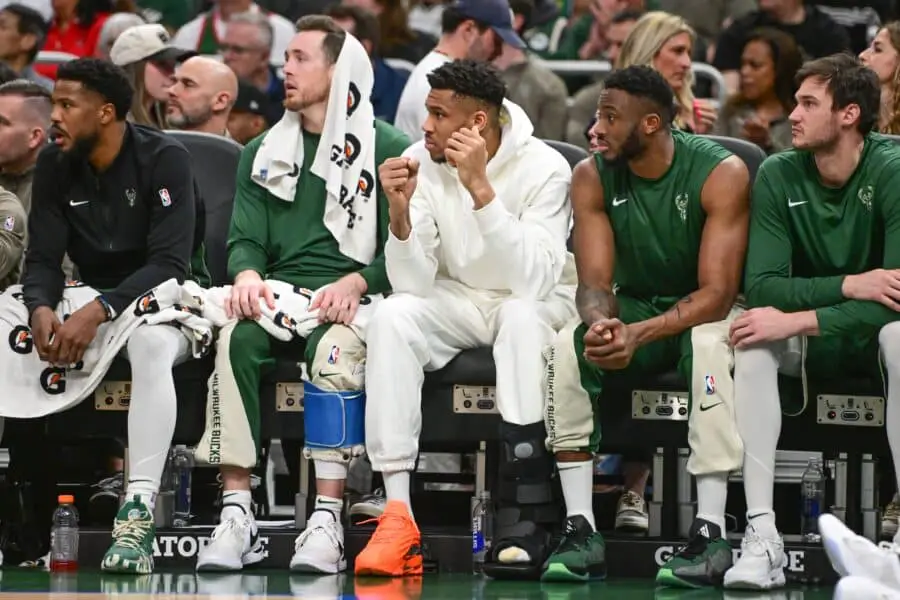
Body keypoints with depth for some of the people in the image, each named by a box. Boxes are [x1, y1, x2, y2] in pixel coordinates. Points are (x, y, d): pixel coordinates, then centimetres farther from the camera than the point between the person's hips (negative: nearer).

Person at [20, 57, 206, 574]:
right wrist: (42, 308, -26)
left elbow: (170, 264, -23)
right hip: (95, 299, 6)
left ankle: (139, 516, -46)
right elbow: (43, 259, -2)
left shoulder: (165, 160, -16)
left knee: (151, 343, -39)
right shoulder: (55, 166, 0)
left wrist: (98, 313, -37)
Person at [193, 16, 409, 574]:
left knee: (335, 351, -38)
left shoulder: (388, 149, 6)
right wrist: (246, 275, -10)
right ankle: (237, 515, -33)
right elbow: (245, 238, 13)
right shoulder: (264, 152, 21)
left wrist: (355, 283, -19)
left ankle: (328, 518, -39)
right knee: (235, 339, -31)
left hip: (352, 296, -3)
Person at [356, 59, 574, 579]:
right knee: (391, 316, -26)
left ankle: (527, 515, -36)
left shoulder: (544, 168, -20)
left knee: (521, 314, -36)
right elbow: (413, 284, -14)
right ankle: (398, 513, -33)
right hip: (458, 301, 3)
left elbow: (533, 281, -34)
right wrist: (400, 213, -32)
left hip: (535, 305, -3)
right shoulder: (423, 164, -10)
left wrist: (481, 189, -39)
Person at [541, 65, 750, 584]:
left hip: (703, 312, -4)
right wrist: (600, 322, -38)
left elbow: (717, 293, -25)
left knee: (710, 343, -38)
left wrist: (639, 335, -39)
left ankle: (711, 534, -37)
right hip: (635, 307, 4)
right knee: (569, 346, -26)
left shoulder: (721, 173, -20)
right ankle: (582, 531, -27)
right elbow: (594, 282, -12)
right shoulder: (593, 177, -7)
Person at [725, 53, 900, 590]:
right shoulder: (778, 177, -8)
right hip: (809, 343, 3)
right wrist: (848, 285, -32)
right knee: (751, 338, -28)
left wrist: (797, 321, -34)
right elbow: (761, 285, -17)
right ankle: (762, 535, -34)